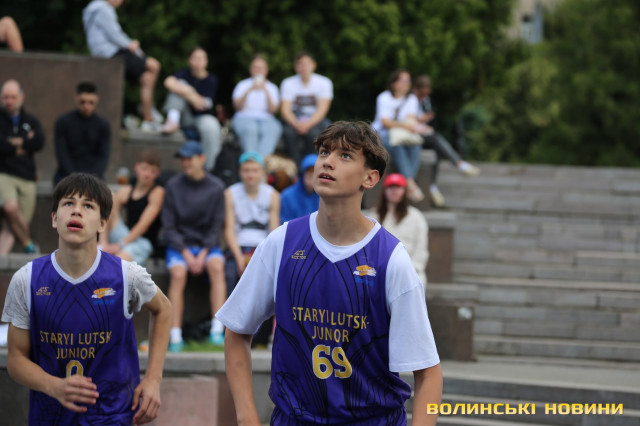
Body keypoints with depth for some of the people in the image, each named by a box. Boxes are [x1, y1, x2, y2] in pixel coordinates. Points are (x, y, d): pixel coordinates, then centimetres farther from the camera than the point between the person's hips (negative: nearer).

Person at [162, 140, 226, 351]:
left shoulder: (216, 187, 1)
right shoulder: (173, 186, -2)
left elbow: (216, 225, 1)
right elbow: (169, 226, -2)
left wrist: (203, 254, -13)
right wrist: (186, 254, -12)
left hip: (207, 244, 1)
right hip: (179, 245, -1)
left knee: (217, 266, -31)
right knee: (178, 274, -31)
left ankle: (217, 331, -35)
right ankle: (175, 337, -33)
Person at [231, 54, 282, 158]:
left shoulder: (272, 88, 17)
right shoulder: (243, 85, 14)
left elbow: (273, 110, 2)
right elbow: (237, 106, -1)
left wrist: (266, 91, -10)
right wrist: (249, 91, -14)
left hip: (265, 119, 1)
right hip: (244, 118, -1)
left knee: (274, 128, -35)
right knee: (250, 128, -38)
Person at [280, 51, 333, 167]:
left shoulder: (324, 82, -3)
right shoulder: (288, 83, 1)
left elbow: (322, 109, -11)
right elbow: (285, 109, -7)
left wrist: (308, 124, -28)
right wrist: (296, 124, -27)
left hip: (316, 120, -1)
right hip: (295, 121, 1)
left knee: (313, 133, -35)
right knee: (288, 132, -32)